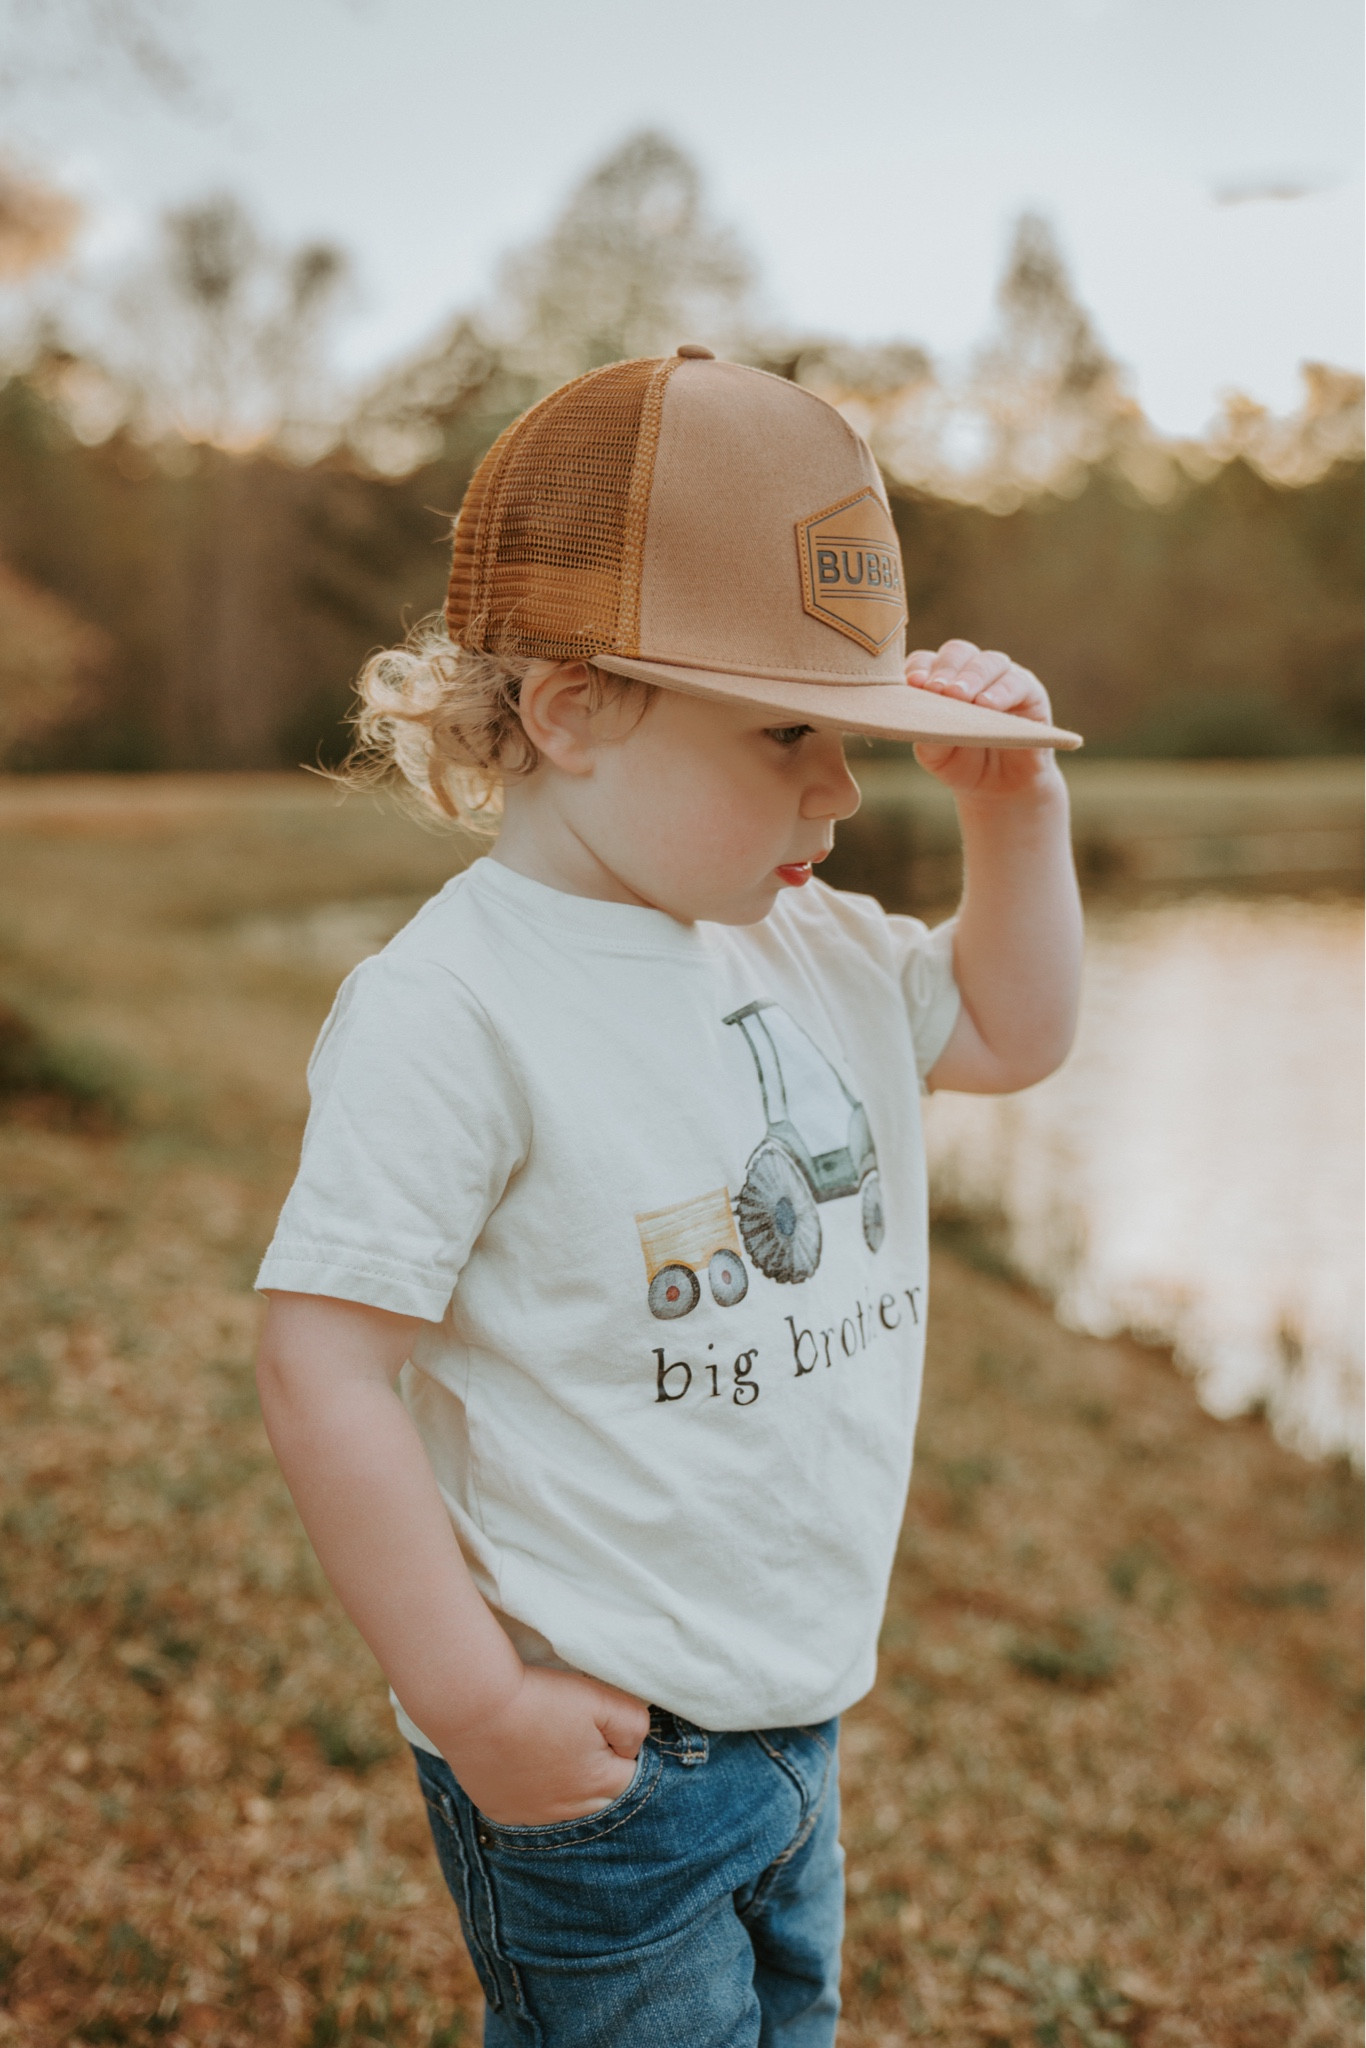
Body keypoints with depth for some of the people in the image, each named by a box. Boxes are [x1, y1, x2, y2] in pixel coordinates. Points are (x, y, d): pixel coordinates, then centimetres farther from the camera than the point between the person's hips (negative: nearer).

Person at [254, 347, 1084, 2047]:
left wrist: (1017, 806, 4)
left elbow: (1011, 1032, 20)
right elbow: (322, 1365, -23)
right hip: (598, 1757, -8)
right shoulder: (454, 1008, -22)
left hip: (797, 1716, 8)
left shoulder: (806, 948, 4)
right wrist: (471, 1700, -20)